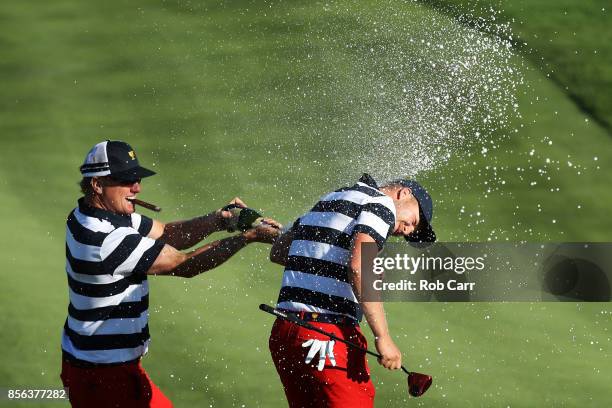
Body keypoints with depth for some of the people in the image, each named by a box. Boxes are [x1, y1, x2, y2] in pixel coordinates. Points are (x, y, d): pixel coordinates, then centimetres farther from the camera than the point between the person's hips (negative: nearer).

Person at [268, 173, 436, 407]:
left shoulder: (330, 200, 24)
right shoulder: (381, 204, -2)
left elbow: (277, 252, 29)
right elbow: (358, 267, -19)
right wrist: (383, 338, -19)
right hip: (329, 335, -8)